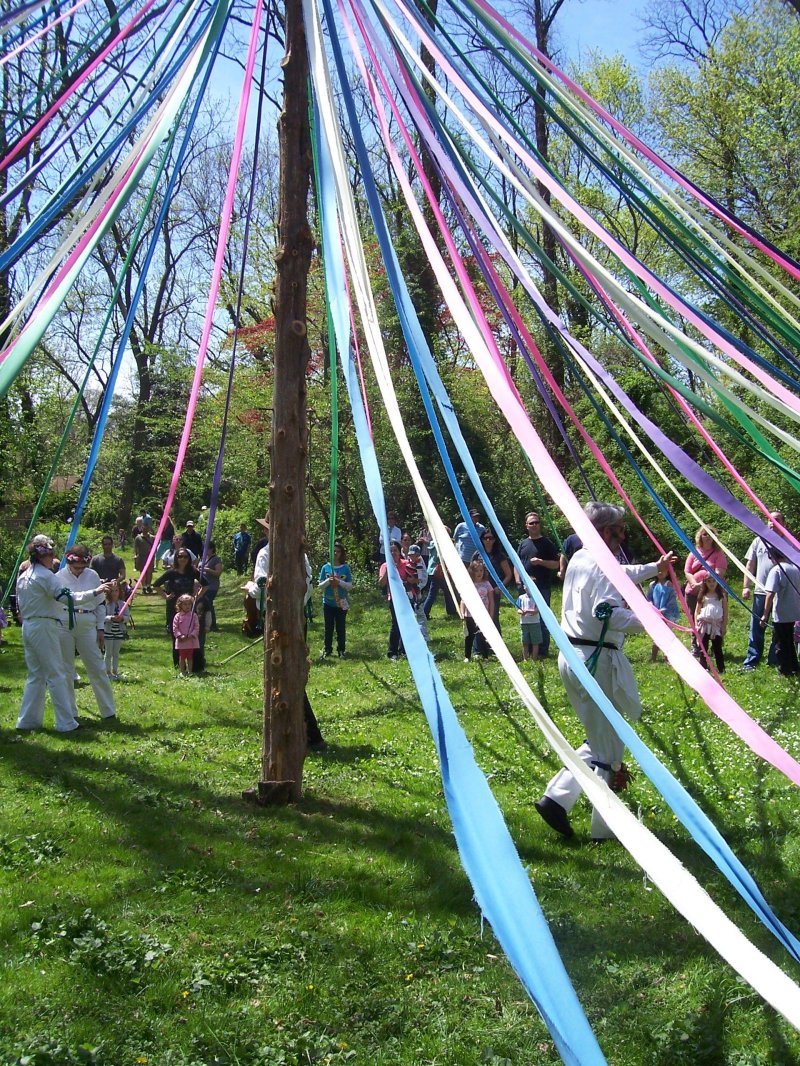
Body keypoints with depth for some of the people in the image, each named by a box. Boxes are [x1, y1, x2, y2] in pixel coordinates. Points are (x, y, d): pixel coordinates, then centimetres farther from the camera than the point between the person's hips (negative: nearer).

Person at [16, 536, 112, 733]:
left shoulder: (23, 575, 14)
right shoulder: (46, 576, -15)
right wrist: (94, 592, -27)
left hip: (28, 627, 9)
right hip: (44, 628, -9)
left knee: (35, 674, 15)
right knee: (56, 674, -3)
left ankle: (28, 720, 16)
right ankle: (66, 723, -1)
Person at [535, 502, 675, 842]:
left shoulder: (579, 558, 15)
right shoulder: (602, 565, -15)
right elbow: (608, 613, -29)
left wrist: (655, 568, 42)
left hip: (572, 657, 9)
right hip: (598, 661, -9)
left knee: (598, 739, 18)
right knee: (608, 747, 2)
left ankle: (556, 798, 10)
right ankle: (604, 829, 10)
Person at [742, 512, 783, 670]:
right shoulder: (759, 541, 8)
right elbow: (750, 565, 11)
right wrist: (746, 586, 5)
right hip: (761, 592, 2)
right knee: (757, 628, 4)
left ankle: (774, 662, 14)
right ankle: (751, 661, 9)